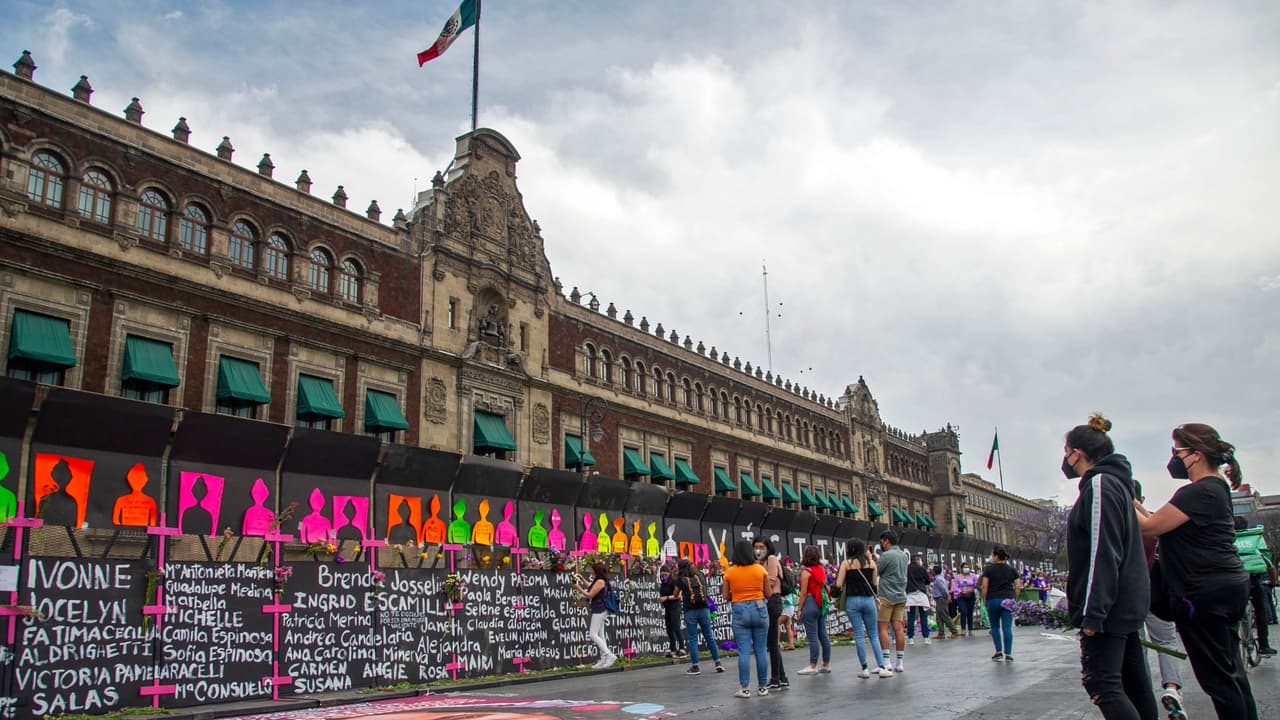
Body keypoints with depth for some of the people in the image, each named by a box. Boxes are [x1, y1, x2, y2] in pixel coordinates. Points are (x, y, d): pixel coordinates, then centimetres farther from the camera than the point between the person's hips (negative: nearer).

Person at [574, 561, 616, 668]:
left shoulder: (600, 581, -14)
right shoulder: (600, 581, 15)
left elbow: (590, 595, -15)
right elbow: (591, 589, 32)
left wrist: (578, 587, -6)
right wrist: (582, 579, 32)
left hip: (599, 611, -10)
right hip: (599, 611, 10)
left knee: (593, 634, -12)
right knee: (600, 635, 9)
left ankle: (609, 655, -15)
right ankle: (604, 660, 9)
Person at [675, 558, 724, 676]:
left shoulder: (681, 580, 0)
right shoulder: (699, 576, 10)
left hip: (690, 611, -3)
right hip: (704, 609, 3)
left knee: (692, 639, 2)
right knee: (709, 636, 10)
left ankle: (695, 667, 3)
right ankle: (718, 663, 12)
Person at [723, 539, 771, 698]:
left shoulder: (729, 572, -2)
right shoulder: (760, 569, 0)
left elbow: (726, 596, 1)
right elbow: (767, 592, 3)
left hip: (740, 611, -1)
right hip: (759, 609, 1)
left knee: (744, 652, 1)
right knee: (761, 650, 7)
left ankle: (745, 688, 1)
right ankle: (762, 687, 13)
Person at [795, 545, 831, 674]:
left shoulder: (806, 571, -9)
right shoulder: (822, 570, 10)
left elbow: (803, 592, -9)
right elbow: (824, 588, 13)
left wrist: (799, 609, -4)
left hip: (810, 604, -7)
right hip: (821, 604, 7)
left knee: (812, 636, -5)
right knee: (823, 635, 11)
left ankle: (813, 666, -2)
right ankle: (826, 664, 16)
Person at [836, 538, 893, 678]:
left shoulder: (846, 563, -2)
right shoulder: (871, 563, 4)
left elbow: (839, 584, -5)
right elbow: (875, 583, 11)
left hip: (852, 600, -2)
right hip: (868, 599, 2)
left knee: (859, 635, 2)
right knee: (873, 635, 9)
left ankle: (864, 669, 3)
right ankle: (882, 667, 1)